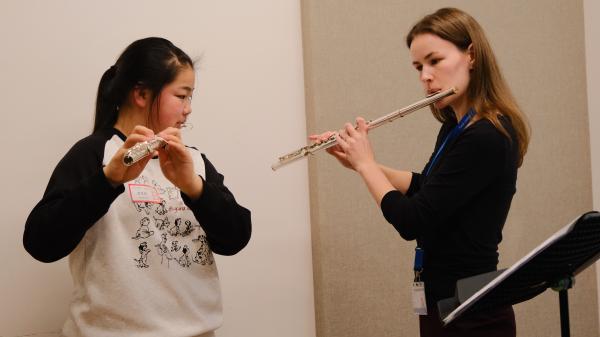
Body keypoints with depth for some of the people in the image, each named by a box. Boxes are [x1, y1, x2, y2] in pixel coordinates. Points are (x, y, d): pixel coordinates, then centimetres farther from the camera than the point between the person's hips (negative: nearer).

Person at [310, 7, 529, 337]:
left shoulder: (485, 138, -23)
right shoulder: (456, 126, 7)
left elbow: (412, 222, -24)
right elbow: (425, 187, 21)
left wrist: (365, 163, -9)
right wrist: (357, 161, 9)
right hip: (445, 301, 9)